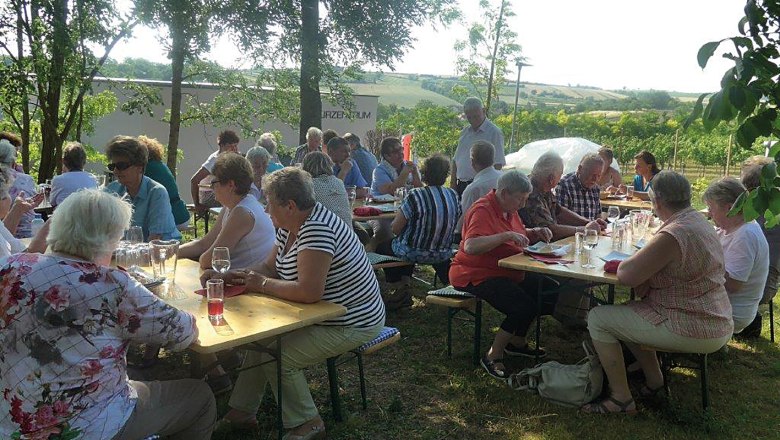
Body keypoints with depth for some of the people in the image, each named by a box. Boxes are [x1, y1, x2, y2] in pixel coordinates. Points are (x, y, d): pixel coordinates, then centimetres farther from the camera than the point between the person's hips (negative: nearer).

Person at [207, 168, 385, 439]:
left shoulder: (316, 229, -28)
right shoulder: (289, 227, 3)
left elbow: (309, 292, -35)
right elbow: (269, 268, 12)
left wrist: (263, 285, -21)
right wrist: (231, 276, -4)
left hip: (350, 324, -10)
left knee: (276, 355, -17)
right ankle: (242, 411, 23)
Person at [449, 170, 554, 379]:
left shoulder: (508, 209, 11)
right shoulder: (483, 210, -20)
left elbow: (521, 235, 26)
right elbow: (470, 247, -34)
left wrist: (537, 233, 4)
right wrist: (506, 235, -37)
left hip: (506, 273, 10)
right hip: (475, 275, -10)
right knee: (524, 307, -25)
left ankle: (517, 343, 22)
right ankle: (492, 356, -7)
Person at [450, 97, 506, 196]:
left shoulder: (494, 132, -5)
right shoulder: (465, 132, 16)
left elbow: (498, 164, -10)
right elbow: (455, 160, 19)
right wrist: (452, 183, 11)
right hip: (461, 185, 6)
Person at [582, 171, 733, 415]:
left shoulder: (672, 236, -26)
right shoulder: (698, 221, 6)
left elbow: (625, 276, -23)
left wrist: (627, 261, -2)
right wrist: (640, 265, -2)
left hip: (695, 332, -10)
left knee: (598, 318, -5)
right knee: (625, 311, 24)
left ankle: (621, 398, 3)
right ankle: (653, 379, 25)